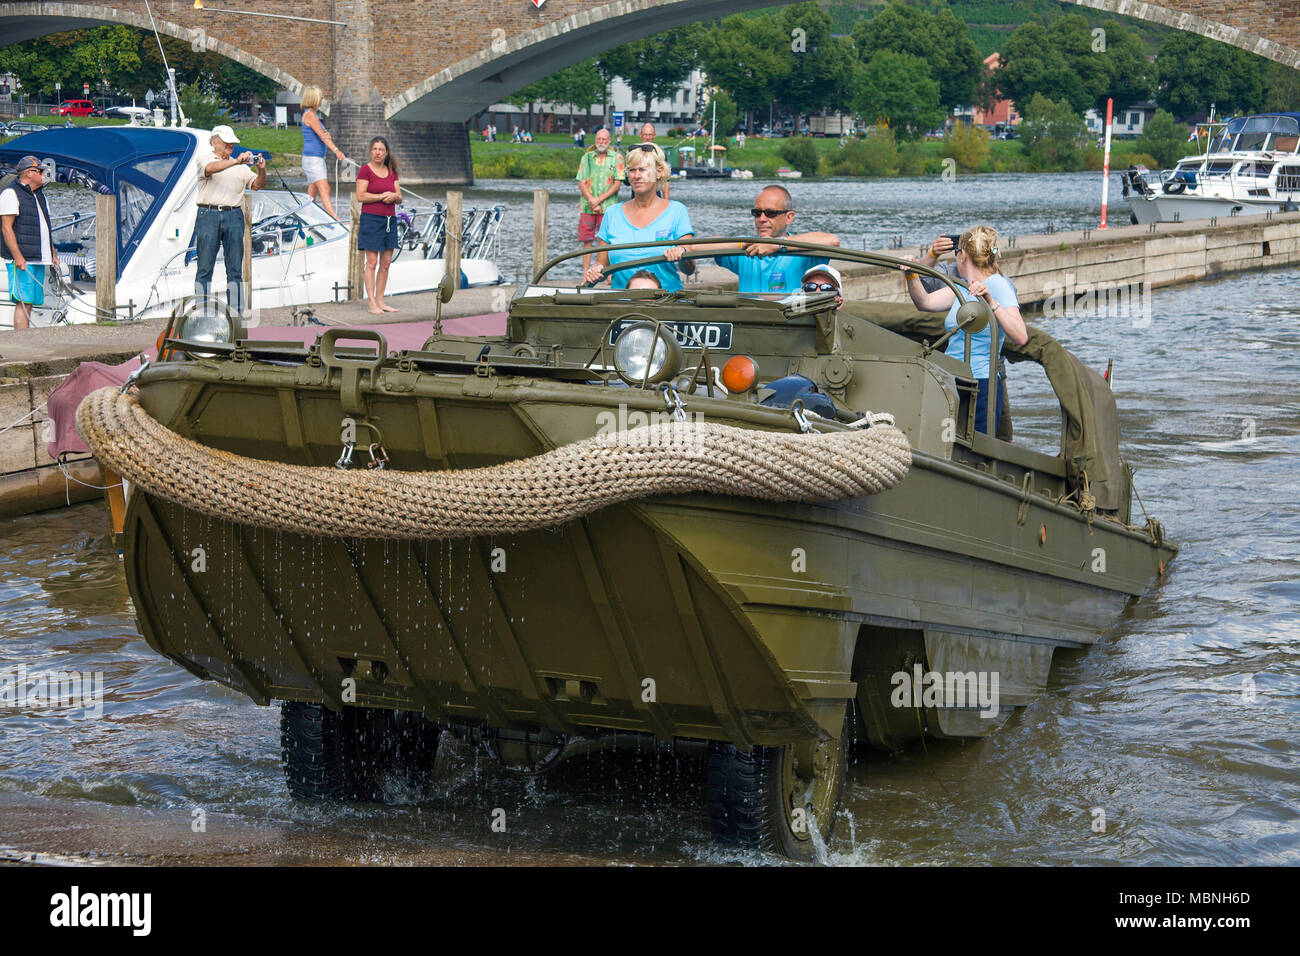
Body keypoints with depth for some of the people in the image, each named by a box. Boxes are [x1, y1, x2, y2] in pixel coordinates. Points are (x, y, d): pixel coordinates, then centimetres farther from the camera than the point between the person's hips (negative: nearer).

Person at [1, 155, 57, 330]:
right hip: (21, 260, -9)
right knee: (23, 302, -13)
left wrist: (52, 252, 22)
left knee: (30, 302, 8)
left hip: (39, 259, 9)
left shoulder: (39, 194, 20)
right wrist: (17, 257, -21)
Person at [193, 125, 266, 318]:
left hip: (234, 217, 3)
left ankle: (236, 313, 3)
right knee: (205, 268, -3)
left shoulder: (241, 165, 18)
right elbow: (210, 168, -16)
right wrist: (236, 161, -27)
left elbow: (256, 184, 9)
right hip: (208, 216, -3)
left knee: (235, 269, 2)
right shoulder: (204, 158, 7)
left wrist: (261, 170, -11)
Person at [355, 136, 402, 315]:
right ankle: (372, 304, -6)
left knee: (386, 263, 6)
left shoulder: (391, 172, 12)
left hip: (390, 220, 6)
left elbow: (399, 198, 13)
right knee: (372, 263, -6)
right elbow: (360, 196, -12)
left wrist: (394, 196, -9)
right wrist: (382, 196, -14)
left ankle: (380, 301, 13)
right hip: (371, 219, -6)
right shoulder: (365, 170, -5)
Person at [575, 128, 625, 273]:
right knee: (587, 240, 2)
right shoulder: (587, 157, 10)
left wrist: (599, 199, -10)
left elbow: (617, 184, -2)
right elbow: (581, 183, 6)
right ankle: (585, 274, 7)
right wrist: (591, 200, -9)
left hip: (608, 207, -2)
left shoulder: (616, 158, 4)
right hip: (587, 206, 2)